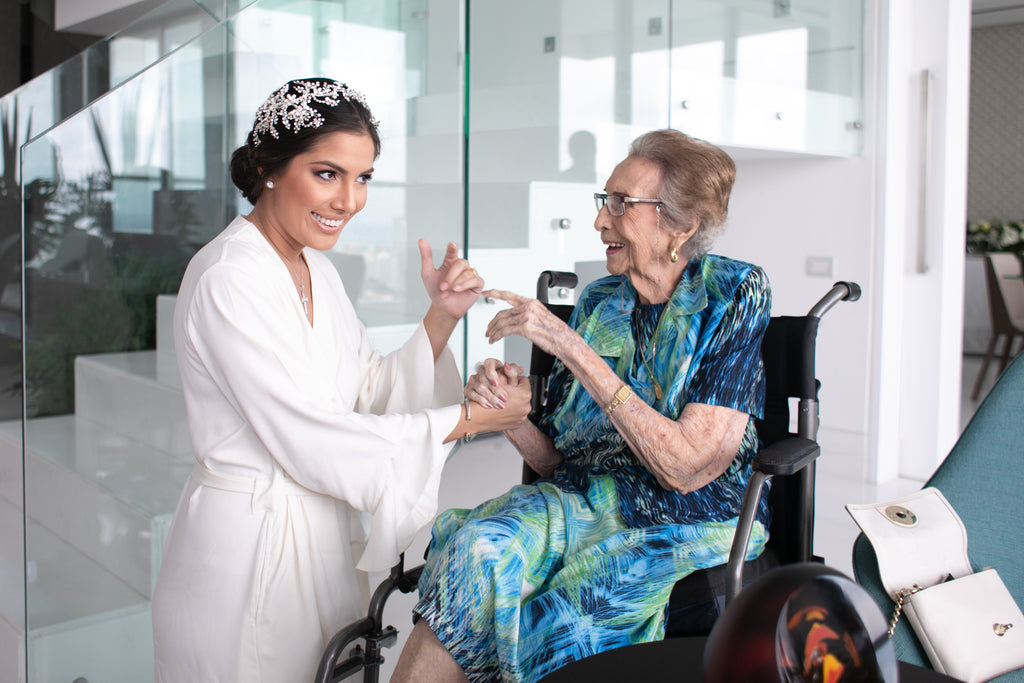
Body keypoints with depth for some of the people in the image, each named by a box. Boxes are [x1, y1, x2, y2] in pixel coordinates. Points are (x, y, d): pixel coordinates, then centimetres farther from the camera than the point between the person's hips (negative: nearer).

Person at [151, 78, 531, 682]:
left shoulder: (314, 266, 6)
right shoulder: (228, 280, -21)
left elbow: (372, 396, 4)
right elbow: (311, 442, -23)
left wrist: (442, 317, -9)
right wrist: (470, 420, -17)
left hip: (320, 535, 8)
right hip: (251, 542, -8)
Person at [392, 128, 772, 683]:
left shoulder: (735, 294, -7)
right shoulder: (598, 302, 7)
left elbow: (686, 467, -18)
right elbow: (554, 461, 9)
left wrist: (572, 350, -21)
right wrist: (509, 413, -14)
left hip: (689, 528, -4)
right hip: (582, 502, 4)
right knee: (479, 547, -27)